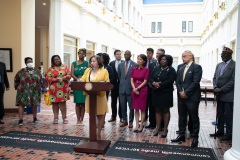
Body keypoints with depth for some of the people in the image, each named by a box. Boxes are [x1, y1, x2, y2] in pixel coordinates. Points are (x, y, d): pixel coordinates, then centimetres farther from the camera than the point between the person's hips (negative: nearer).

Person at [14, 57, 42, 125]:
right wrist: (17, 87, 8)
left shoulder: (37, 71, 7)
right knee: (21, 104, -7)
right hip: (23, 91, -2)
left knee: (34, 104, 9)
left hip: (35, 91, 2)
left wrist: (39, 87, 10)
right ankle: (21, 119, -3)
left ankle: (35, 118, 23)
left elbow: (40, 80, 14)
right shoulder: (21, 71, 0)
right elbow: (16, 79, 11)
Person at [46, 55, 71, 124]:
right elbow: (48, 78, -3)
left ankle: (64, 117, 7)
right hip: (54, 89, 0)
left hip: (63, 88, 0)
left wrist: (62, 78, -13)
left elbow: (69, 75, 3)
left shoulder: (65, 67, 10)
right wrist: (56, 79, -15)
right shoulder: (51, 69, 6)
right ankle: (55, 118, 13)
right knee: (55, 103, 4)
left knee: (63, 102, 1)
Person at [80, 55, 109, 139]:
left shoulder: (104, 71, 0)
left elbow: (107, 82, -3)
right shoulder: (88, 70, 12)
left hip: (100, 96, -3)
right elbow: (82, 79, 7)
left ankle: (98, 133, 18)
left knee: (100, 115, 4)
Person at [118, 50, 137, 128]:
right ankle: (124, 120, 21)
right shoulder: (120, 65, 9)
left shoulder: (135, 65, -4)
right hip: (122, 88, 4)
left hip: (130, 88, -3)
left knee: (131, 106, 4)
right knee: (123, 106, 9)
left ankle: (131, 121, 16)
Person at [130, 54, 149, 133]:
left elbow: (145, 81, -8)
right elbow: (132, 80, 4)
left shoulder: (146, 69, -5)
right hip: (134, 90, 4)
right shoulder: (134, 69, 8)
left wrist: (137, 88, -14)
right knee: (136, 108, 8)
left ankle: (141, 126, 12)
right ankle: (137, 125, 15)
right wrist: (134, 89, -10)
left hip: (142, 90, -4)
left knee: (142, 109, 4)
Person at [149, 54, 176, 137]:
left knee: (165, 110, 5)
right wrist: (154, 83, -16)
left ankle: (165, 129, 12)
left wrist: (160, 84, -20)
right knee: (158, 110, 10)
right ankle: (158, 127, 19)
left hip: (166, 93, -4)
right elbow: (150, 78, 5)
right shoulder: (156, 69, 10)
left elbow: (170, 81, -16)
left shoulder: (171, 70, -4)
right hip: (156, 93, 4)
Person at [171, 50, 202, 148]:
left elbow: (195, 82, -15)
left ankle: (195, 138, 15)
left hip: (192, 97, -6)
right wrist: (180, 91, -7)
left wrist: (186, 92, -15)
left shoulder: (197, 67, -6)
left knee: (194, 118, 4)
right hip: (181, 97, 6)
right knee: (181, 117, 12)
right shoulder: (181, 69, 16)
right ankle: (181, 135, 22)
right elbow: (177, 82, 10)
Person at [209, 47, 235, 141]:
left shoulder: (235, 65, -9)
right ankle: (220, 131, 26)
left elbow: (233, 80, -16)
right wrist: (215, 87, -5)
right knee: (220, 114, 14)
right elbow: (215, 78, 13)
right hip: (219, 95, 7)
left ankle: (229, 134, 13)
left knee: (228, 115, 2)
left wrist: (222, 89, -18)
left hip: (229, 95, -7)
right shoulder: (219, 65, 14)